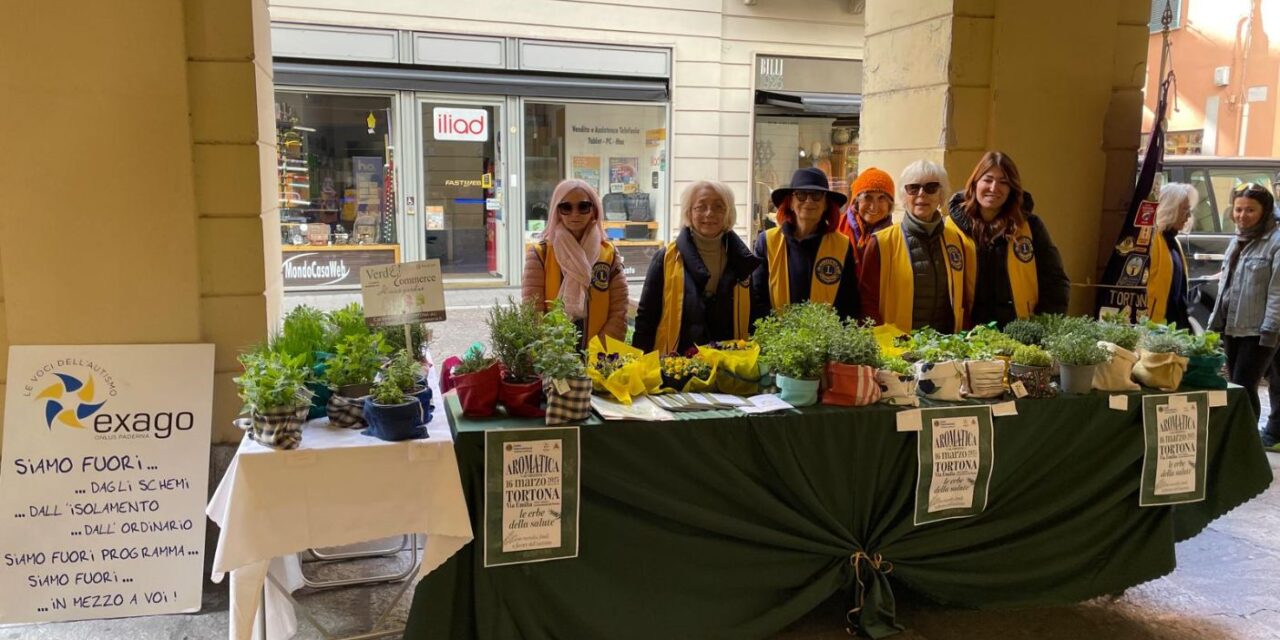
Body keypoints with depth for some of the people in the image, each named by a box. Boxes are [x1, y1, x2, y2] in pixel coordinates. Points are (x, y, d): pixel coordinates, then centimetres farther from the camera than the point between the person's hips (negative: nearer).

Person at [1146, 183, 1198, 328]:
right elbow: (1143, 284, -19)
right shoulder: (1153, 240, -12)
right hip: (1156, 323, -10)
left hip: (1176, 321, 10)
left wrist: (1185, 320, 19)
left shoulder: (1173, 241, 18)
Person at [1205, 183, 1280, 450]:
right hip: (1232, 327, 8)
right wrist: (1216, 320, 16)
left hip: (1258, 330, -8)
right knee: (1236, 386, 11)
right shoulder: (1237, 240, 14)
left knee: (1243, 388, -7)